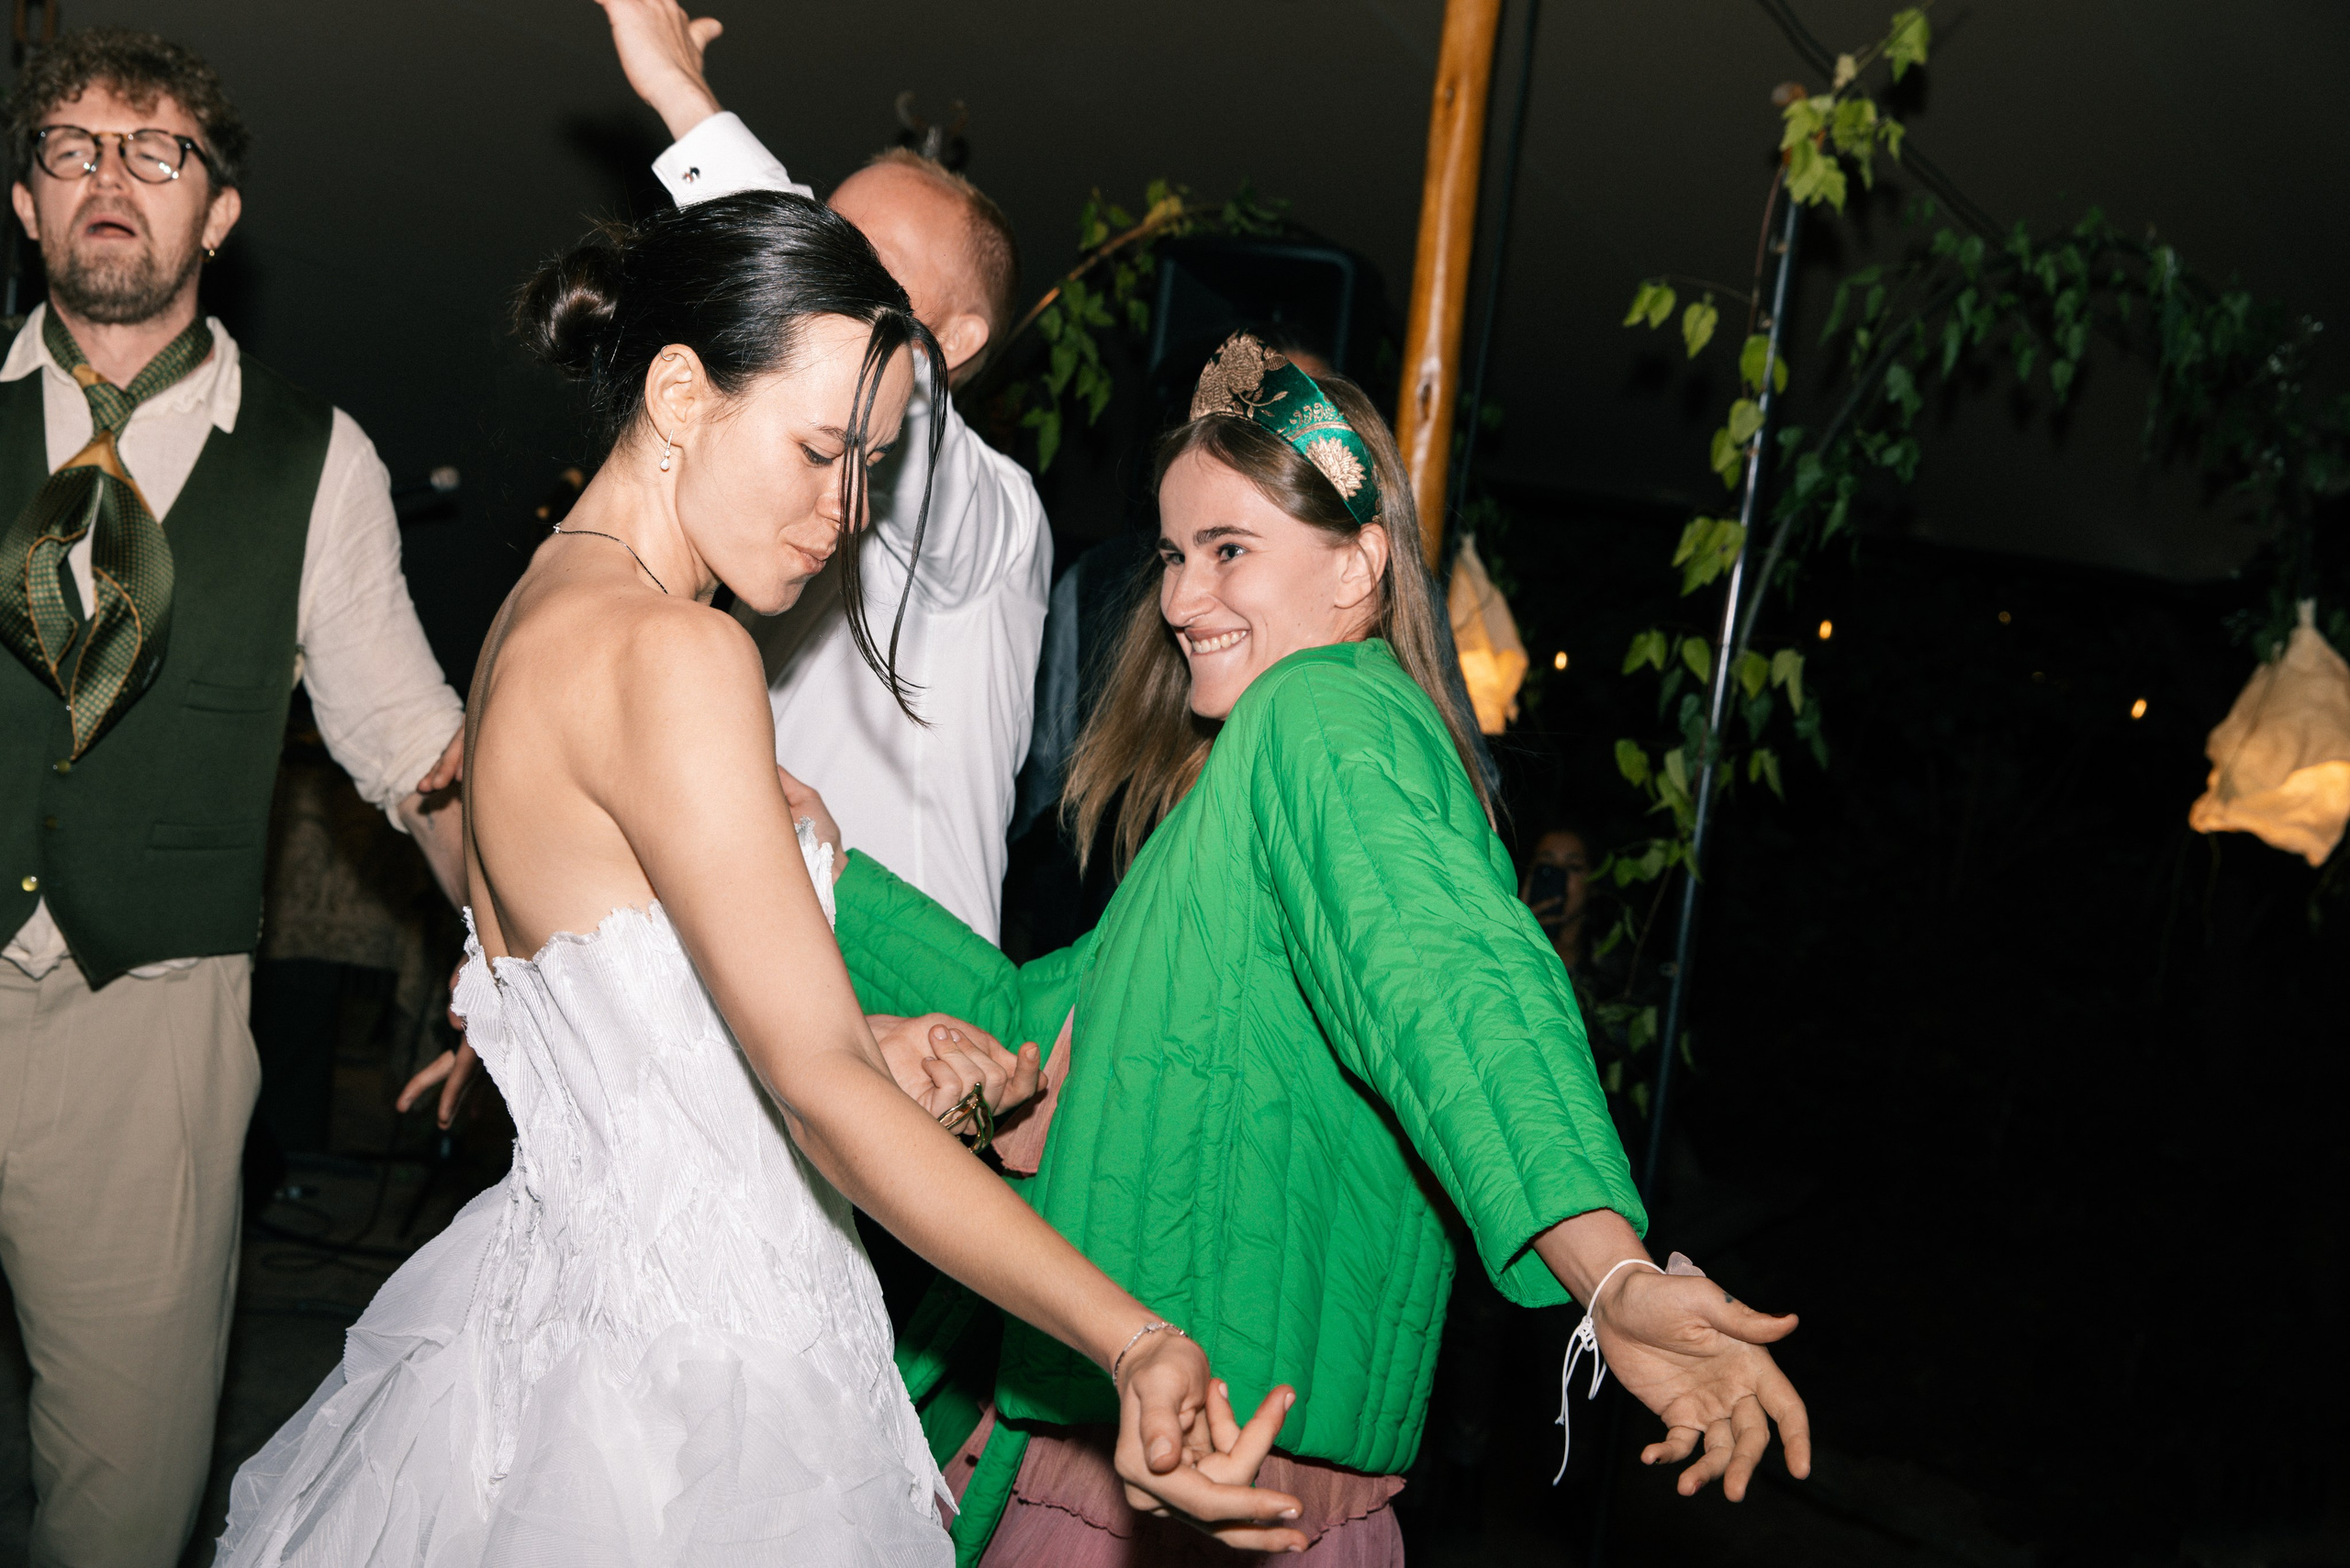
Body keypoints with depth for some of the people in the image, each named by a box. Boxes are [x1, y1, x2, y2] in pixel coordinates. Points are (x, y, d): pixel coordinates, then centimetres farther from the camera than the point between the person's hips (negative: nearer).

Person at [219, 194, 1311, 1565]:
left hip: (561, 1285, 10)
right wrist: (1134, 1340, -29)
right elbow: (821, 1086, -26)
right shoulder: (670, 654, -21)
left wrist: (864, 1048, 13)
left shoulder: (540, 621, 10)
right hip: (687, 1379, -10)